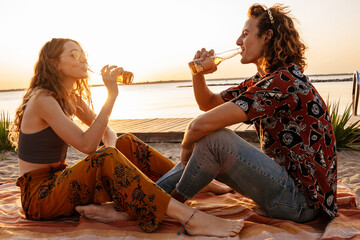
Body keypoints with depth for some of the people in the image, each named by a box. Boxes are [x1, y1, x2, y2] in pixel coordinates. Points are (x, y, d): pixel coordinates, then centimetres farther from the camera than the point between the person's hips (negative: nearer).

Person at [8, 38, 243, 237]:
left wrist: (112, 149, -15)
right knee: (105, 158, -34)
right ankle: (191, 218, -41)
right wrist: (112, 95, -27)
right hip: (38, 194, -8)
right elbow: (87, 144, -27)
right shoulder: (42, 99, -18)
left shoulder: (71, 98, 8)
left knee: (126, 143, -6)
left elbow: (107, 133, 8)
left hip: (59, 179, 8)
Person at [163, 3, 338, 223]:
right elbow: (208, 103, 14)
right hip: (288, 182, 9)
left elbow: (202, 125, -29)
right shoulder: (261, 81, 8)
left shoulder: (284, 81, -23)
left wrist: (186, 146, -8)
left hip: (304, 201, -9)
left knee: (215, 138, -22)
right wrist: (199, 73, -5)